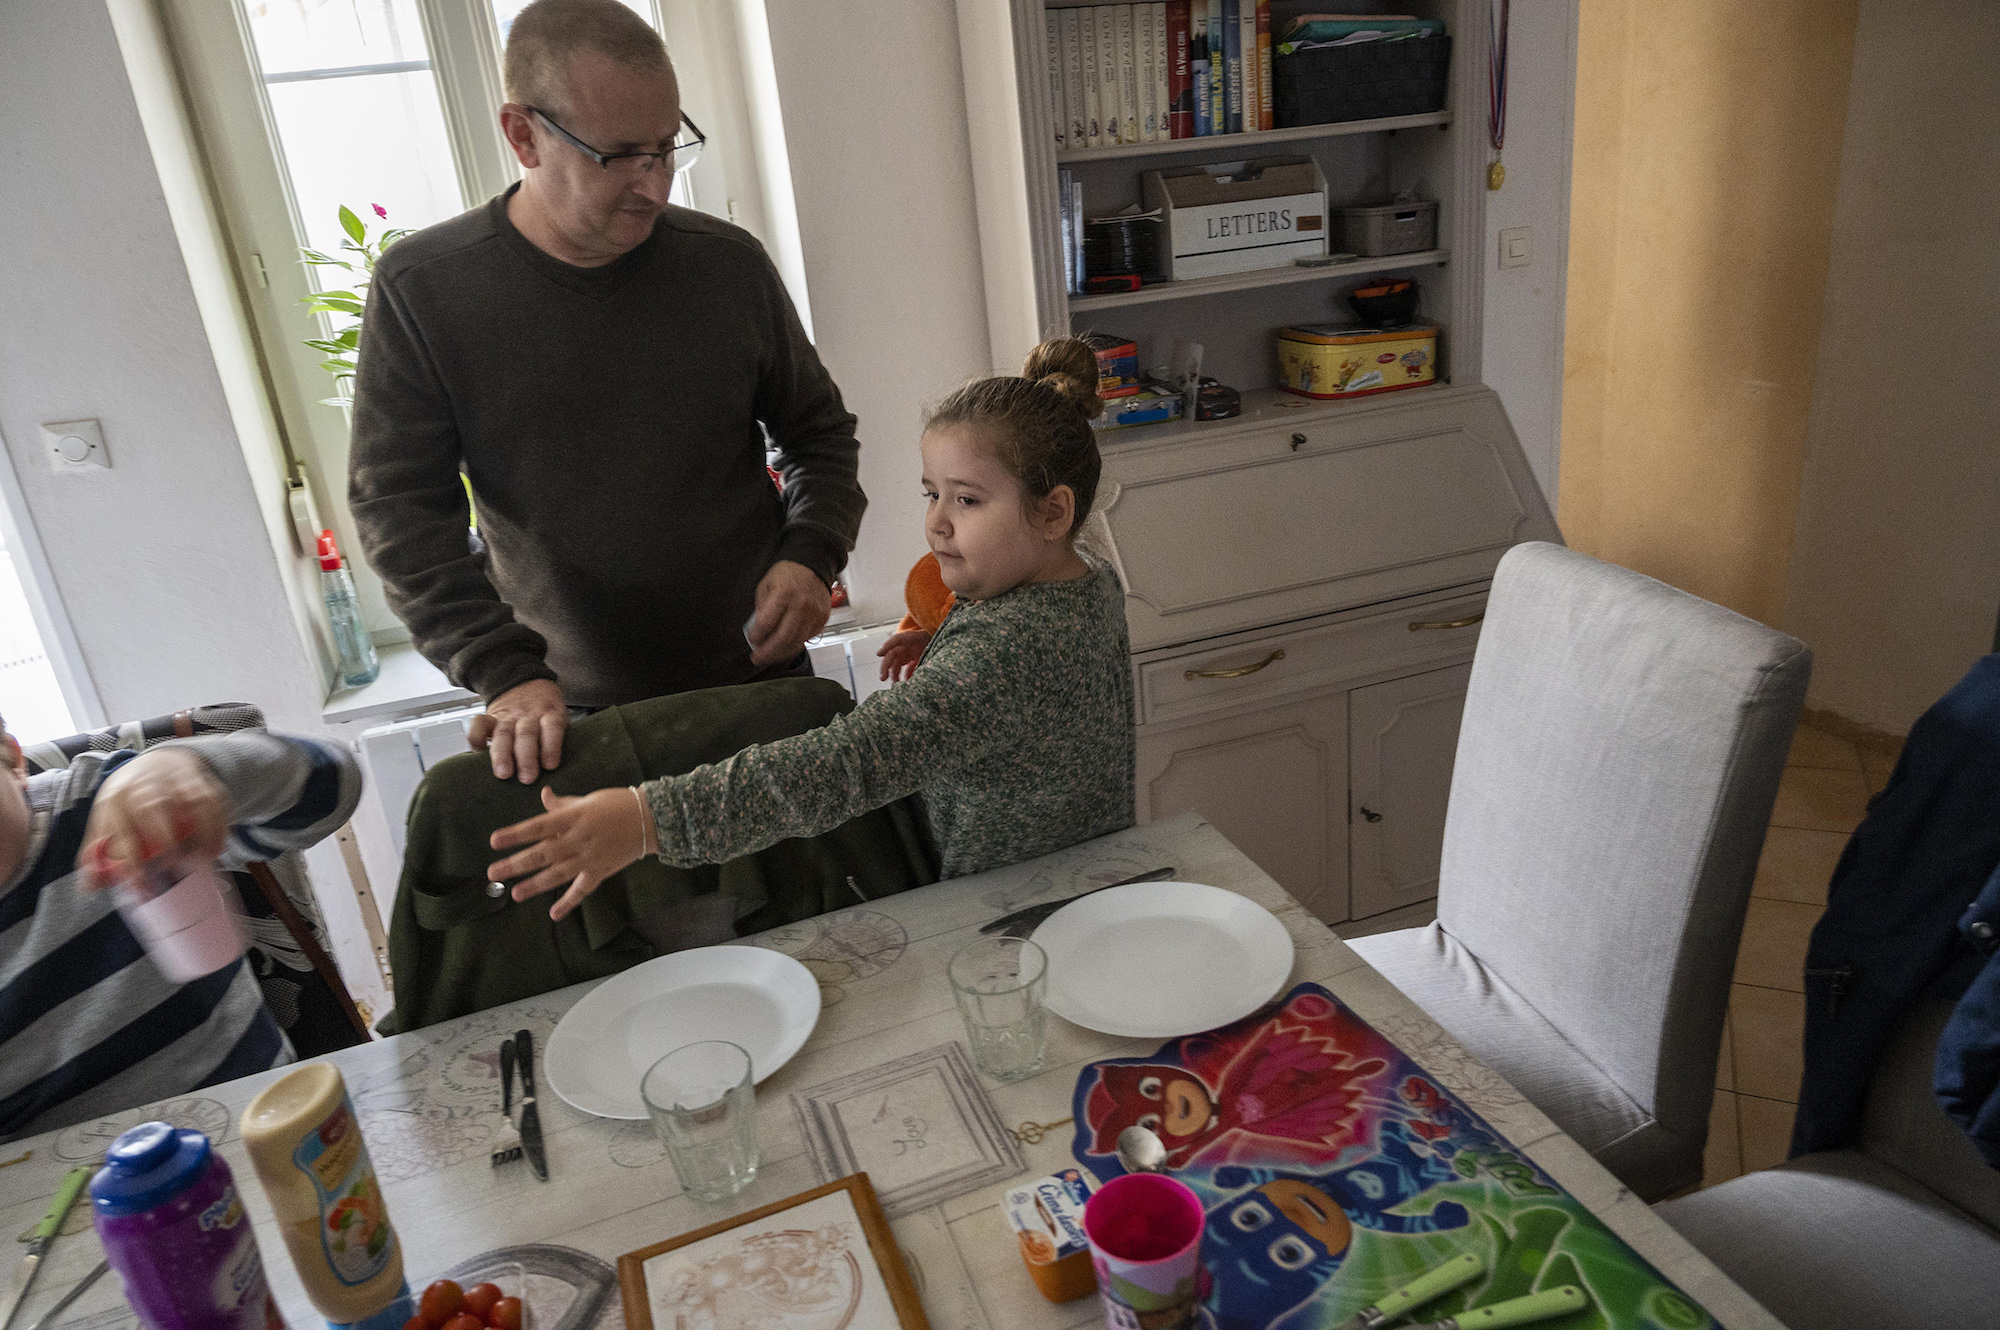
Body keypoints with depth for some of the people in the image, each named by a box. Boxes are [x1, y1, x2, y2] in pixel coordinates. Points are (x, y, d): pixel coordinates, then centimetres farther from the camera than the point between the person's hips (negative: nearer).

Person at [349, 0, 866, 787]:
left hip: (760, 676, 2)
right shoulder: (421, 290, -8)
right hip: (573, 709, -1)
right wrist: (505, 673, -20)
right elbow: (400, 507, -8)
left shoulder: (729, 263, -3)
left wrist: (811, 554, -11)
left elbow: (818, 432, 8)